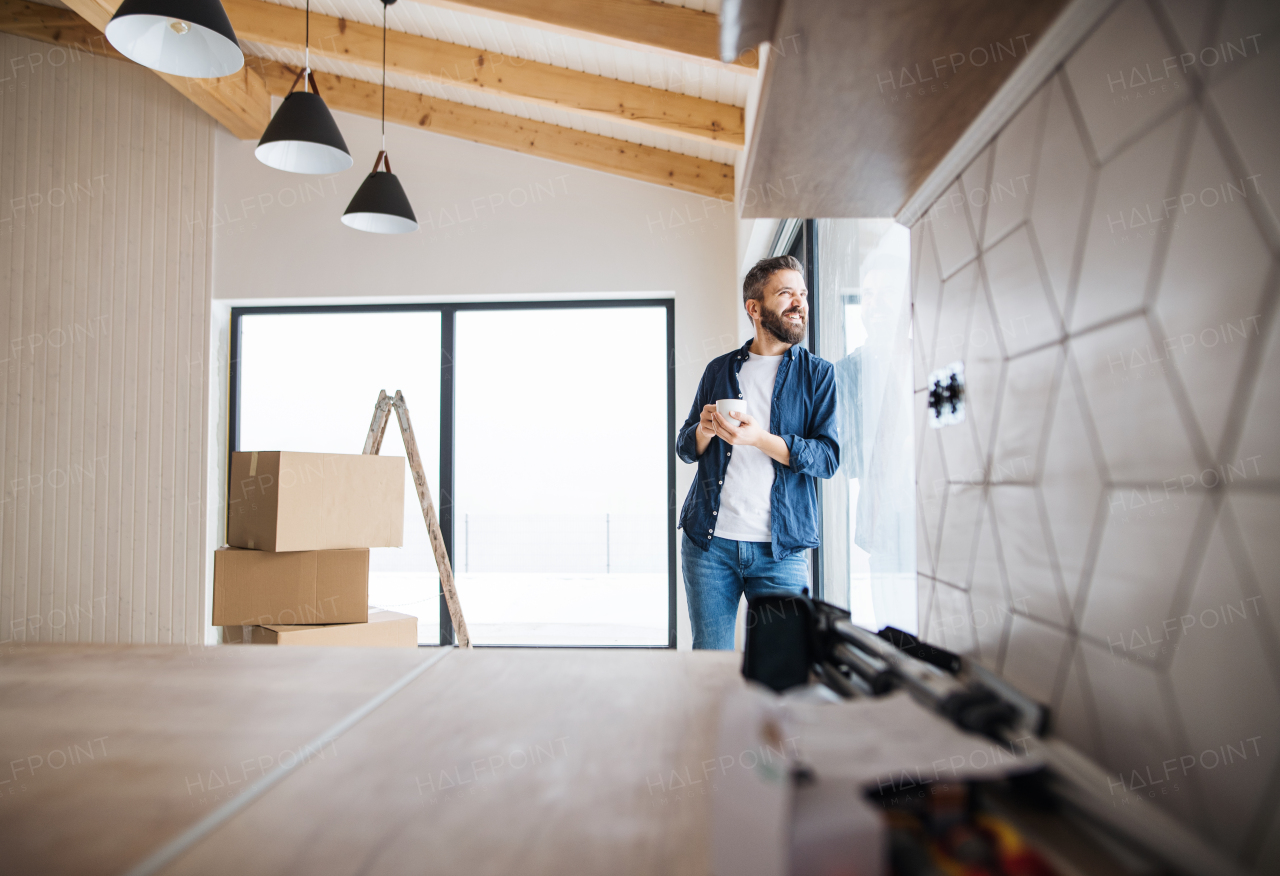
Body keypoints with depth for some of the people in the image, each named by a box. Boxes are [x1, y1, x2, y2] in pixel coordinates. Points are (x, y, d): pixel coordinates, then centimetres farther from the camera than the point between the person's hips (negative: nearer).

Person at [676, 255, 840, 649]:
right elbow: (685, 447, 15)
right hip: (709, 542, 2)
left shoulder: (818, 373, 6)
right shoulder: (719, 370, 12)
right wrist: (705, 430, -8)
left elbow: (828, 457, -5)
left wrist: (759, 439, -19)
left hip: (781, 547, -1)